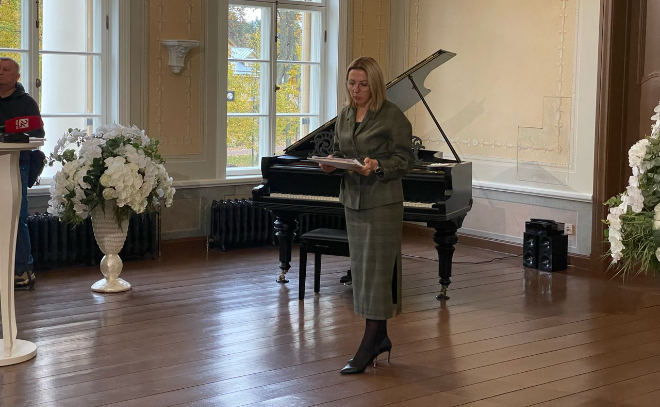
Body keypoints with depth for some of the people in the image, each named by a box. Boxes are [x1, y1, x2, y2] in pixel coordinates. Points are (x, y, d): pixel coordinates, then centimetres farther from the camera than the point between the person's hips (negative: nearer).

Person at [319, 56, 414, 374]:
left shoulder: (392, 116, -8)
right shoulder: (344, 116, 12)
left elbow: (405, 160, -9)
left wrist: (377, 166, -25)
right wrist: (331, 163, -4)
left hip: (382, 202, -7)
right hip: (353, 201, 7)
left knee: (376, 270, -7)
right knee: (360, 268, 11)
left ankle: (368, 347, -3)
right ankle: (380, 338, 23)